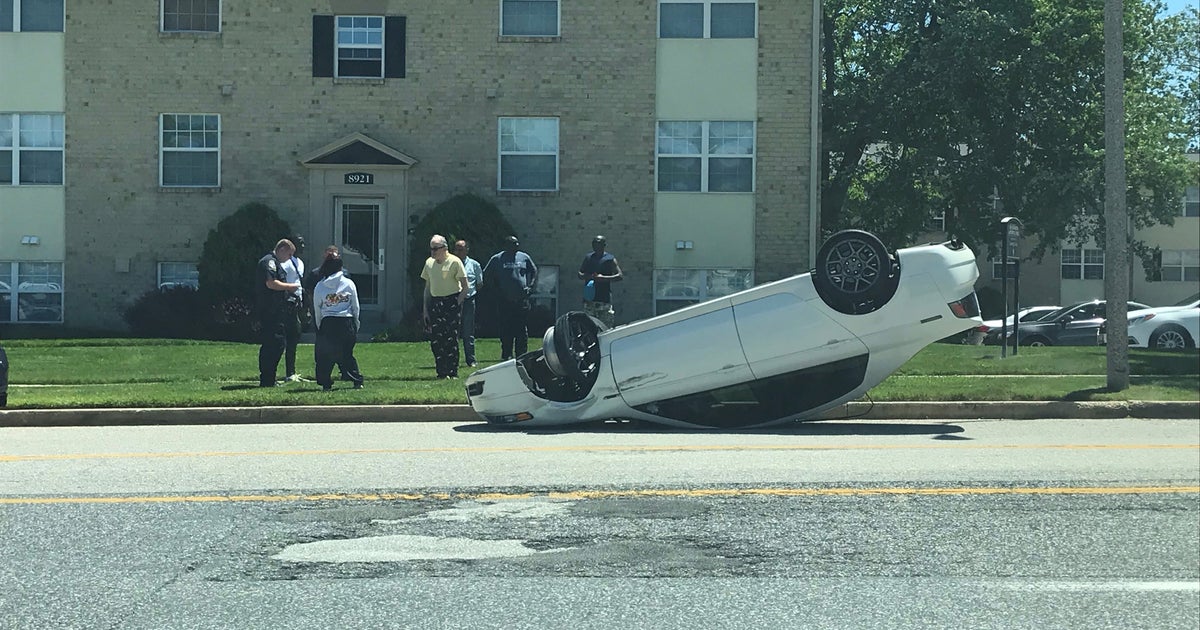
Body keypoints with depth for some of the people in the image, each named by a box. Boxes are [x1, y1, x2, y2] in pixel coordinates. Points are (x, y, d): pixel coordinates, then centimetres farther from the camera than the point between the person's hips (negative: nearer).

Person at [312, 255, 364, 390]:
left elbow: (317, 310, 7)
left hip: (327, 323, -1)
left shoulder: (319, 287, 1)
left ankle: (326, 383, 3)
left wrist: (319, 326, 18)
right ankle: (357, 381, 7)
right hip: (346, 323, 1)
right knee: (347, 354, 11)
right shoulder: (349, 284, 1)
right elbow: (356, 307, 6)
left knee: (325, 355, 7)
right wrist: (356, 323, 18)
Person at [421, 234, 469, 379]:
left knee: (451, 338, -6)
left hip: (451, 301, -5)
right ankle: (442, 372, 8)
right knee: (435, 338, 0)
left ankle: (453, 372, -1)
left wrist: (457, 303, -11)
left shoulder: (454, 262, -7)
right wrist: (425, 309, 12)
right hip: (435, 302, 5)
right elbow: (427, 287, 16)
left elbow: (465, 286, -5)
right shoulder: (429, 262, 10)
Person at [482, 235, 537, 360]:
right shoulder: (497, 259, 3)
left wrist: (530, 287, 9)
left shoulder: (524, 257, 10)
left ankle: (522, 355, 7)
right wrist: (496, 291, 0)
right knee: (505, 331, 1)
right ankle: (506, 356, 8)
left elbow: (534, 272, 22)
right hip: (504, 302, -2)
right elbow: (486, 276, 8)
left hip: (522, 300, 2)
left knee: (522, 331, 1)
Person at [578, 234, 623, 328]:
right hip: (589, 298, 5)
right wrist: (586, 276, -5)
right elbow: (580, 274, 19)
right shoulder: (588, 258, 13)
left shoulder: (610, 259, -2)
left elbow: (620, 276, -8)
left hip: (604, 299, -5)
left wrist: (604, 278, -19)